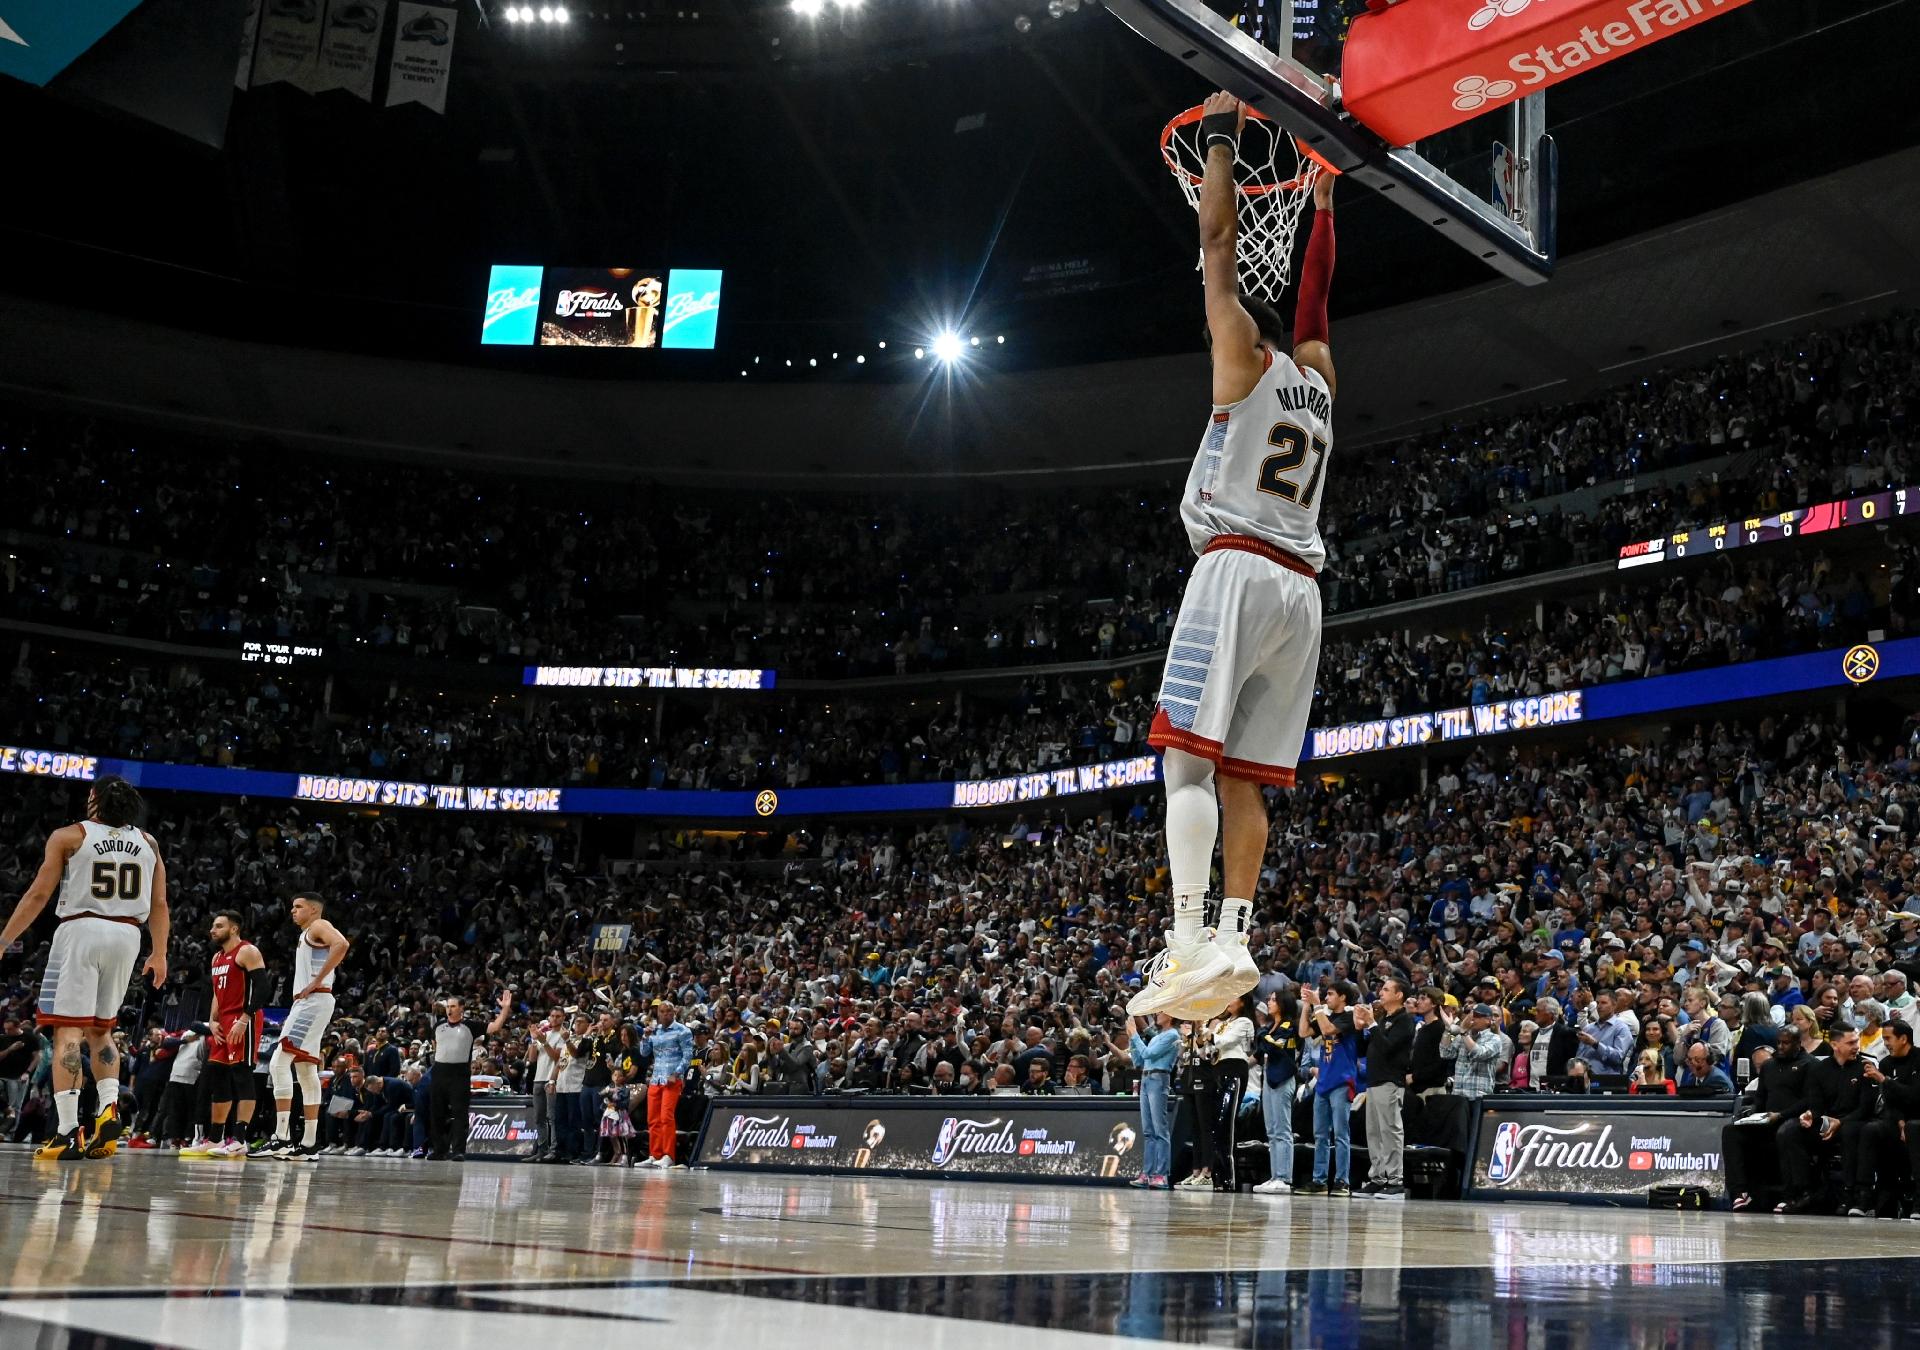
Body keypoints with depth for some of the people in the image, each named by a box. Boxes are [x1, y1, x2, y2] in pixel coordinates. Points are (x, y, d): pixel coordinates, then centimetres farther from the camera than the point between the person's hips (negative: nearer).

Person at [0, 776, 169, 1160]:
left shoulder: (69, 836, 0)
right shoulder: (148, 843, 11)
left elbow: (38, 895, -2)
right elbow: (160, 905, 11)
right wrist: (159, 954, 17)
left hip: (82, 930, -4)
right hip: (127, 935, 4)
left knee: (68, 1030, -5)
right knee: (100, 1030, 18)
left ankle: (67, 1133, -13)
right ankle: (109, 1107, -2)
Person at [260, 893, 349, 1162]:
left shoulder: (319, 926, -5)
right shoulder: (306, 936, 25)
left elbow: (341, 944, -25)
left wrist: (316, 981, -23)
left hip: (314, 1001, -11)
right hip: (304, 1004, 11)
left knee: (279, 1063, -18)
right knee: (305, 1071, 9)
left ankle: (282, 1138, -23)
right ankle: (309, 1144, 10)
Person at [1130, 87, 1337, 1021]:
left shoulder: (1247, 357, 6)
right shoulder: (1317, 377, 22)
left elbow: (1217, 244, 9)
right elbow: (1315, 293, 36)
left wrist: (1219, 138, 18)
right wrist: (1321, 198, 42)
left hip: (1238, 569, -7)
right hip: (1300, 587, 7)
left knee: (1189, 757, -14)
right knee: (1241, 777, 4)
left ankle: (1191, 944, -25)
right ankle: (1233, 941, -5)